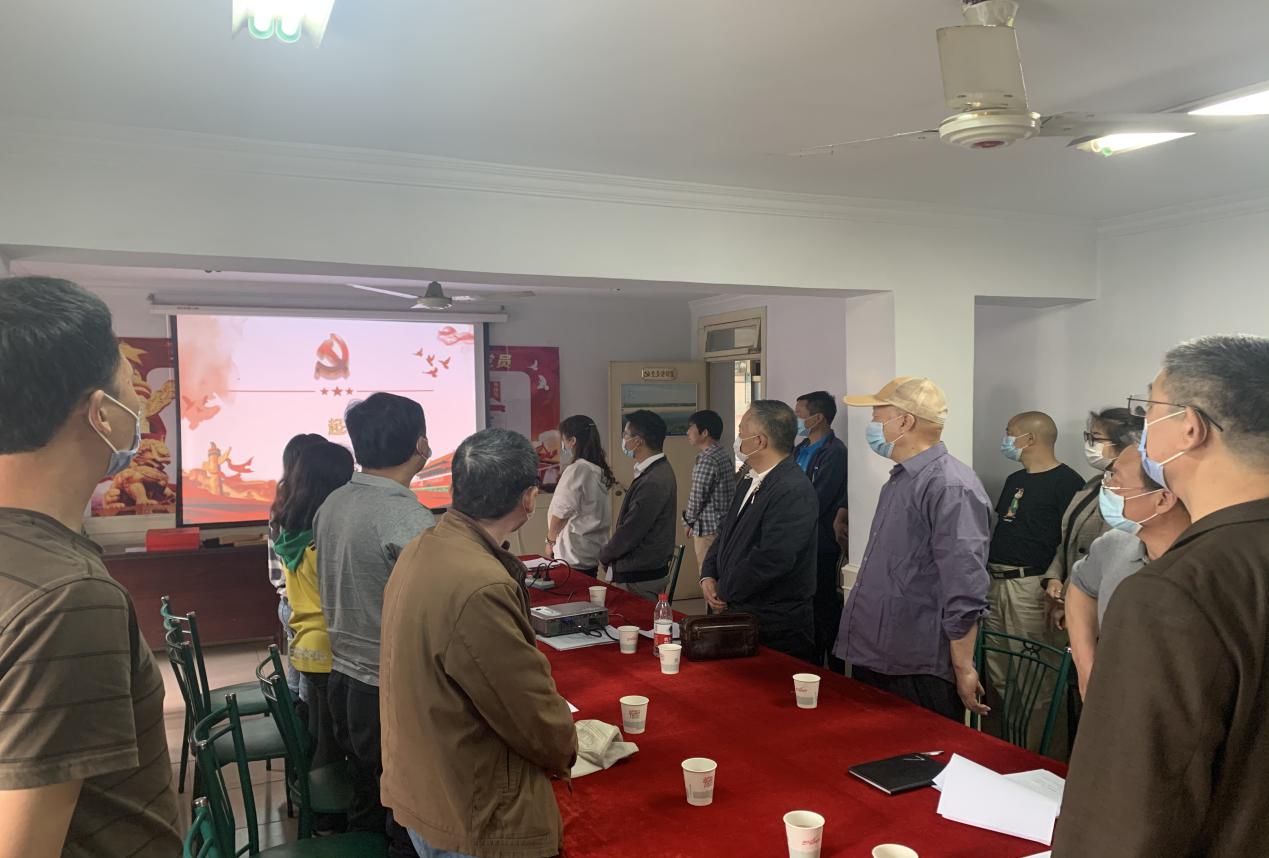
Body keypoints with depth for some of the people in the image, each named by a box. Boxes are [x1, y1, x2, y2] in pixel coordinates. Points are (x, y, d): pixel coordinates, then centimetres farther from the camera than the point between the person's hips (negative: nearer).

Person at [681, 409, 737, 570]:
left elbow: (697, 497, -16)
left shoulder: (707, 460, -19)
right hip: (724, 525, 9)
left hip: (707, 529, -9)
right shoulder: (723, 455, 10)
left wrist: (688, 522, 1)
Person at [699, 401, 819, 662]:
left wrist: (725, 593, -14)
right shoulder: (750, 482, 10)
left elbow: (771, 559, -28)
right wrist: (708, 576, 0)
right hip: (740, 616, 9)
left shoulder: (794, 491, -22)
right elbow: (727, 534, 18)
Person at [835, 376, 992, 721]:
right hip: (872, 662, 9)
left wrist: (963, 669, -18)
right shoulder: (899, 480, 14)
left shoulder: (950, 486, -18)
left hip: (919, 675, -9)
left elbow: (965, 592, -21)